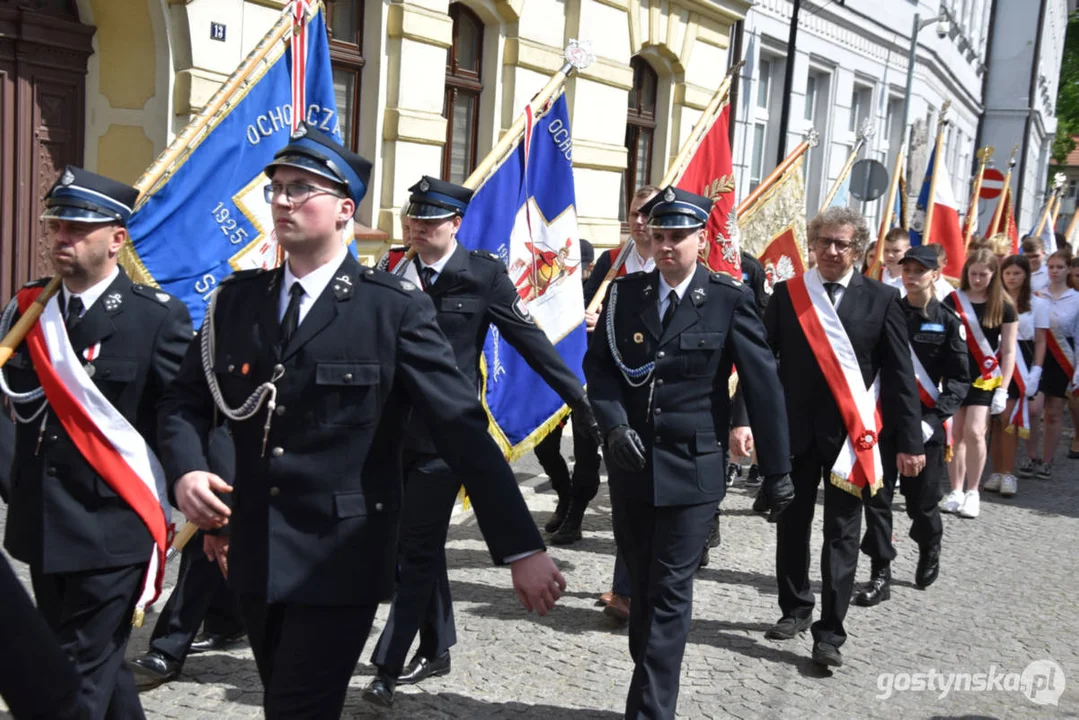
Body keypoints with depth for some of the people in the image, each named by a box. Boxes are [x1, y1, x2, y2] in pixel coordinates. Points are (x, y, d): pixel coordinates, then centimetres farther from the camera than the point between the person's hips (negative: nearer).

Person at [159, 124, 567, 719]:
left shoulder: (395, 308, -10)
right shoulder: (236, 299, 6)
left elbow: (464, 428, -13)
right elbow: (185, 401, 10)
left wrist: (521, 549, -16)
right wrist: (186, 470, -12)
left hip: (340, 559, -5)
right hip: (255, 555, 5)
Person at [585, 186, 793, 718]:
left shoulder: (729, 299, -7)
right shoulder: (625, 293, 3)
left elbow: (762, 385, -6)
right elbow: (598, 365, 5)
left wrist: (777, 471, -6)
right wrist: (615, 424, -13)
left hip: (692, 466, -4)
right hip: (631, 462, 4)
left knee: (670, 592, 0)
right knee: (641, 585, 17)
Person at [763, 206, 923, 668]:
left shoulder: (881, 299, -1)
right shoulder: (786, 295, 2)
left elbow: (900, 375, -2)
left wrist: (908, 441, -5)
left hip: (850, 433, -2)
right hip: (794, 429, 2)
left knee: (842, 534, 1)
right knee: (792, 525, 14)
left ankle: (830, 632, 8)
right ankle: (795, 609, 31)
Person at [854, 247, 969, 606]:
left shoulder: (948, 322, -2)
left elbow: (959, 380, -4)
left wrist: (933, 420, -16)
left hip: (925, 425, -1)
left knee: (922, 501, 9)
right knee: (877, 497, -2)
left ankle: (929, 552, 39)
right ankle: (880, 575, 8)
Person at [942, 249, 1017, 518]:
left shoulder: (1004, 307, 0)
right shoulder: (952, 301, 2)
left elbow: (1008, 351, 1)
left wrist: (1002, 389, -5)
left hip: (984, 379, -1)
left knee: (974, 432, -12)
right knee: (956, 435, 4)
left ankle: (972, 492, 3)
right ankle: (956, 491, 15)